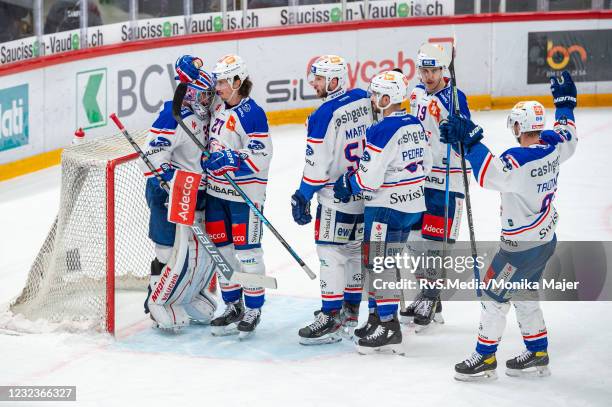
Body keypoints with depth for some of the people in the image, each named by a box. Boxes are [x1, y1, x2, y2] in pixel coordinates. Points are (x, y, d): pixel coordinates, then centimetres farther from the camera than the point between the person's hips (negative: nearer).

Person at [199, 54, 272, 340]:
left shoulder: (252, 114, -17)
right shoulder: (218, 107, 8)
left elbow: (260, 156, -21)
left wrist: (228, 158, -28)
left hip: (245, 194, -8)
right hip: (217, 190, 8)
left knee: (246, 251, -2)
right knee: (222, 249, 12)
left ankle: (253, 310, 9)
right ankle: (233, 307, 24)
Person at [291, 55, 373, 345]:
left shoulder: (324, 115, -20)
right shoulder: (364, 100, 2)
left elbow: (317, 165, -17)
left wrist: (302, 197, -6)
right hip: (367, 189, 8)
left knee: (331, 252, -5)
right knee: (355, 248, 17)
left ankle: (331, 319, -8)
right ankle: (350, 309, 28)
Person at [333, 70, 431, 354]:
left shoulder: (382, 131, -21)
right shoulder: (415, 125, 6)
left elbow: (369, 179, -21)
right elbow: (425, 165, 15)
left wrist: (346, 184, -3)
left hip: (386, 208, -9)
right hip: (413, 204, 9)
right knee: (387, 261, 18)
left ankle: (388, 327, -2)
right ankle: (377, 316, 27)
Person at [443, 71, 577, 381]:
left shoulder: (521, 159, -27)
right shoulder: (553, 146, -2)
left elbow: (489, 174, -36)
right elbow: (568, 136, 20)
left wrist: (470, 141, -34)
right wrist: (565, 103, 32)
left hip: (522, 244, -9)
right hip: (546, 238, 9)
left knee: (495, 294, 2)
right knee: (523, 293, 21)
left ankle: (485, 359, 9)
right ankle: (537, 354, 28)